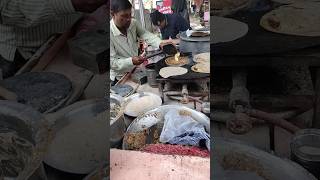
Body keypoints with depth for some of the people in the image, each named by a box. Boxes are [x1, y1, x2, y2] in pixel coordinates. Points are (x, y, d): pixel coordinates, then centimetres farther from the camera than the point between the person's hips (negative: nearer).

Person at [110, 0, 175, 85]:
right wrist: (131, 61, -37)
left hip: (135, 73, 5)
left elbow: (145, 34, -19)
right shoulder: (110, 33, -23)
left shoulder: (133, 23, -6)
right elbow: (112, 62, -23)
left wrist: (160, 43, -38)